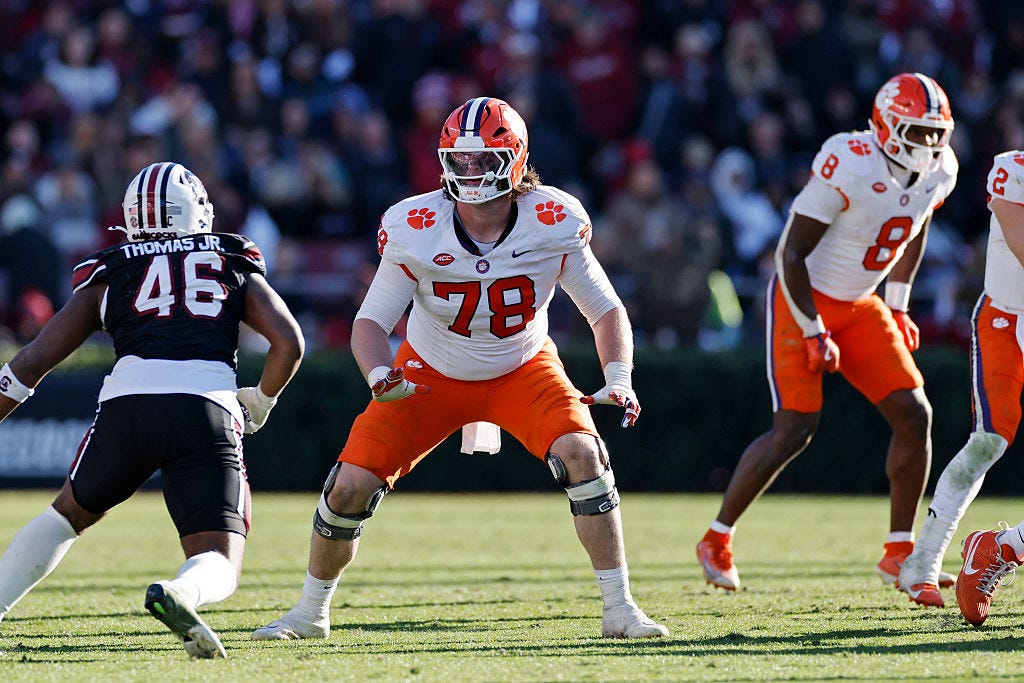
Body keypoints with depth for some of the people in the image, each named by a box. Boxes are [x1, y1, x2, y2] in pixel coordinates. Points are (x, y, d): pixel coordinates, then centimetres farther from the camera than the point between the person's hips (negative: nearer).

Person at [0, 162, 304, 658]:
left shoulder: (109, 275, 22)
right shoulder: (235, 267, 23)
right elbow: (288, 342, 11)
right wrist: (260, 403, 28)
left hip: (127, 405, 1)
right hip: (208, 409, -1)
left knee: (69, 513, 29)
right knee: (219, 569, 2)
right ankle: (179, 595, -34)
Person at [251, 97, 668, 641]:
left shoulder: (554, 223, -22)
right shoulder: (414, 229, -24)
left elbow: (605, 310, -11)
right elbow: (372, 320, -15)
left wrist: (619, 381, -27)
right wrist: (380, 377, -36)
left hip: (522, 370, 0)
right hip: (431, 375, 0)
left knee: (582, 453, -26)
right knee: (351, 486, -8)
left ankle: (619, 609, -15)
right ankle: (310, 613, 17)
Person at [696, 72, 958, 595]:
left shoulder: (938, 171, -5)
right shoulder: (847, 167, -28)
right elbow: (790, 254, -22)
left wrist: (897, 306, 13)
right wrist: (814, 335, -19)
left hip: (859, 306, 7)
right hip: (803, 299, -7)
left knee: (914, 415, -4)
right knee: (794, 430, -13)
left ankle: (899, 553, 5)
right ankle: (717, 541, 4)